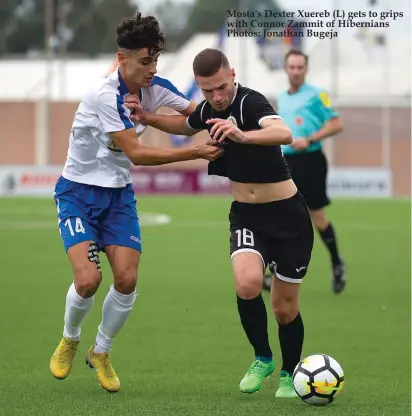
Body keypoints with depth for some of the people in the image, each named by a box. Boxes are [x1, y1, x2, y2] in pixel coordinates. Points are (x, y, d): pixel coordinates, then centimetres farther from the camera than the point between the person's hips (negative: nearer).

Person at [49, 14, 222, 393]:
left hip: (119, 194, 5)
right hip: (79, 192, -5)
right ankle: (70, 340, 13)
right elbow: (136, 153, -26)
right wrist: (195, 153, -28)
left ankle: (101, 352, 16)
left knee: (126, 280, -10)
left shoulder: (155, 88, -5)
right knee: (88, 279, -20)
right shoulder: (104, 95, -25)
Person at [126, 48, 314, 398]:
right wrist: (148, 118, 9)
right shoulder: (208, 110, 0)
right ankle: (262, 359, -1)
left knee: (285, 307, 3)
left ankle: (289, 376, 30)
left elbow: (284, 134, -43)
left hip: (287, 214, -4)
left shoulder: (251, 102, -21)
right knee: (247, 284, -25)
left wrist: (242, 136, -60)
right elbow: (185, 125, 26)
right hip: (246, 215, 4)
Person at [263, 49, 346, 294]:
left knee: (317, 217, 1)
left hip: (310, 161, -6)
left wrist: (309, 140, -19)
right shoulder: (282, 99, 15)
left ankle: (337, 265, 21)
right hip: (286, 163, 6)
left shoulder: (316, 95, -5)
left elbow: (337, 124, -11)